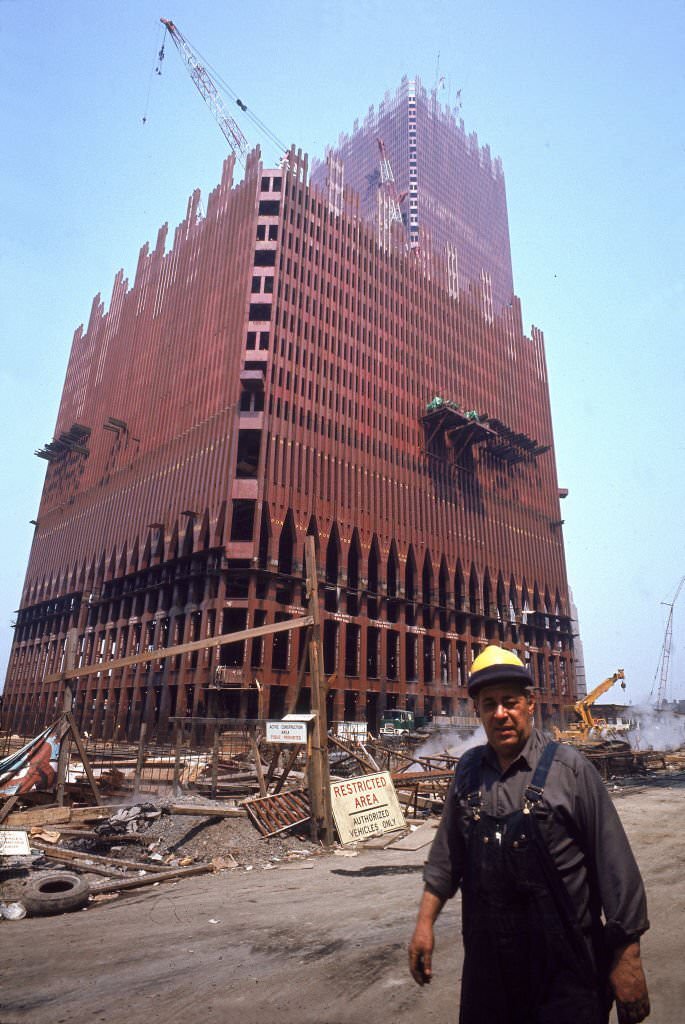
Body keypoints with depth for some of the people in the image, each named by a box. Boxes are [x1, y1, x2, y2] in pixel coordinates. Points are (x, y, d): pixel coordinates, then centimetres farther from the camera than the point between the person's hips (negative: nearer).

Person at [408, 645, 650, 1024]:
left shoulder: (569, 768, -12)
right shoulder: (468, 770, 0)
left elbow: (614, 864, -10)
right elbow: (446, 854, 8)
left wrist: (627, 957, -9)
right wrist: (425, 922, 6)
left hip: (563, 964, -3)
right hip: (486, 957, 4)